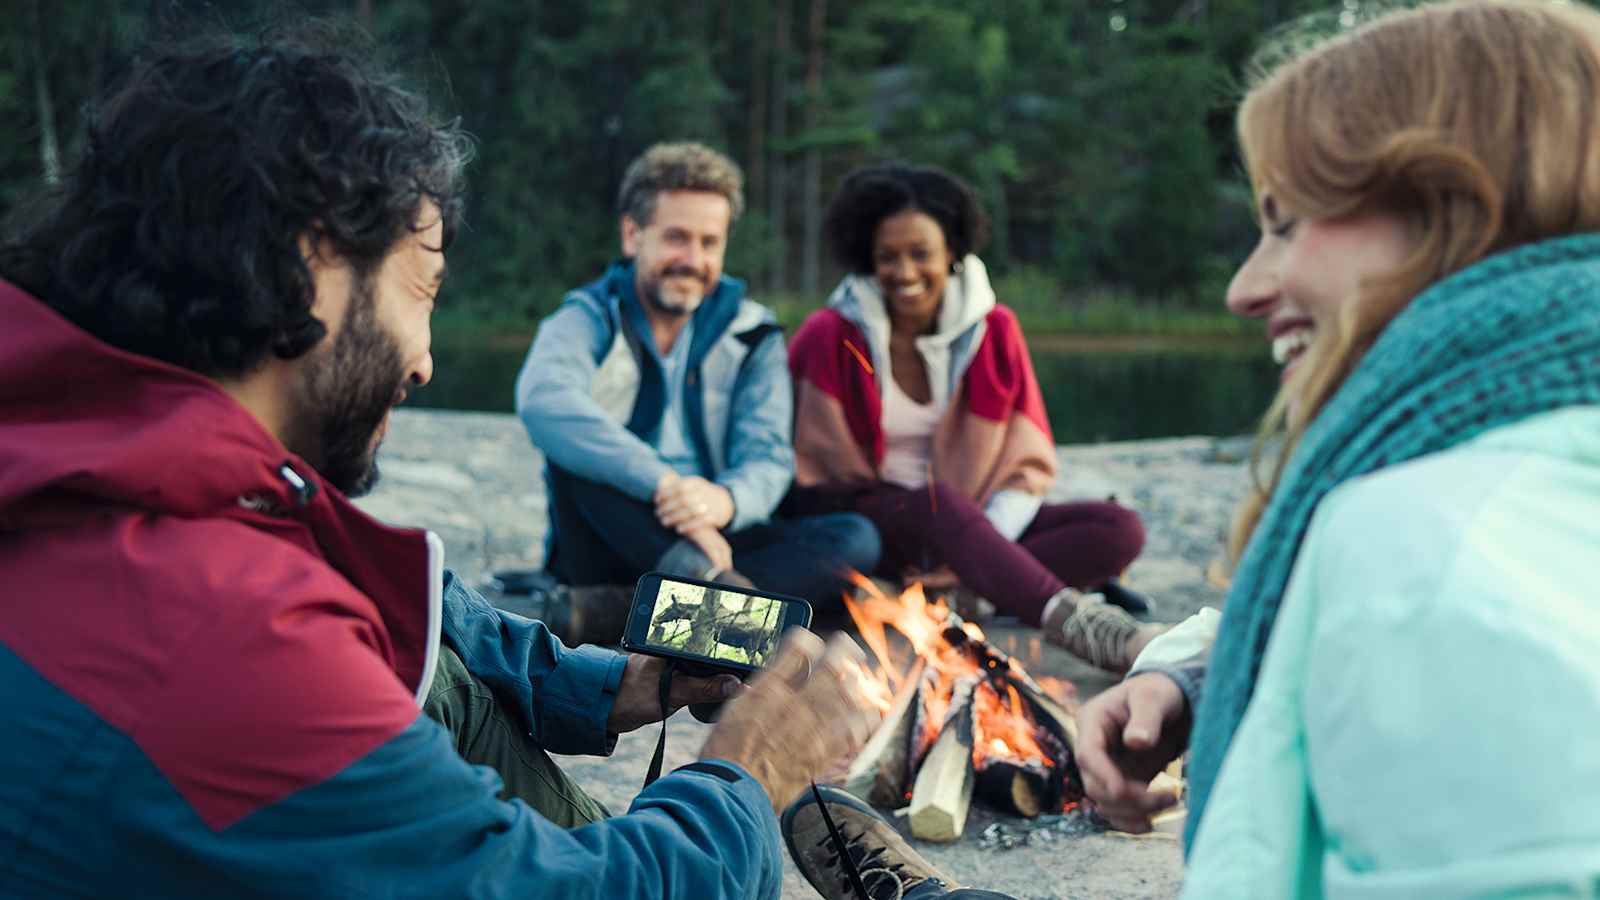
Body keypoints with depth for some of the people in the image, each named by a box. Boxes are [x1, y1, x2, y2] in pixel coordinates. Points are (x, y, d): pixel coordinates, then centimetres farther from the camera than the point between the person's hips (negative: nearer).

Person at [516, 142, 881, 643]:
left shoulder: (752, 335, 9)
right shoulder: (587, 319, -1)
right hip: (610, 546, -3)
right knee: (572, 441, -28)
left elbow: (768, 456, -6)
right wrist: (664, 484, -36)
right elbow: (543, 402, -25)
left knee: (855, 538, -23)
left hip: (715, 541, 3)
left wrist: (725, 500, -31)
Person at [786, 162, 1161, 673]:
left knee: (1120, 529, -17)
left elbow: (1028, 464, 1)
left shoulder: (993, 330, 3)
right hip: (859, 520, -3)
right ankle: (1074, 622, -52)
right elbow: (812, 469, -4)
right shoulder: (828, 337, -4)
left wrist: (982, 548, -18)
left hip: (974, 523, 4)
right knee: (938, 502, -37)